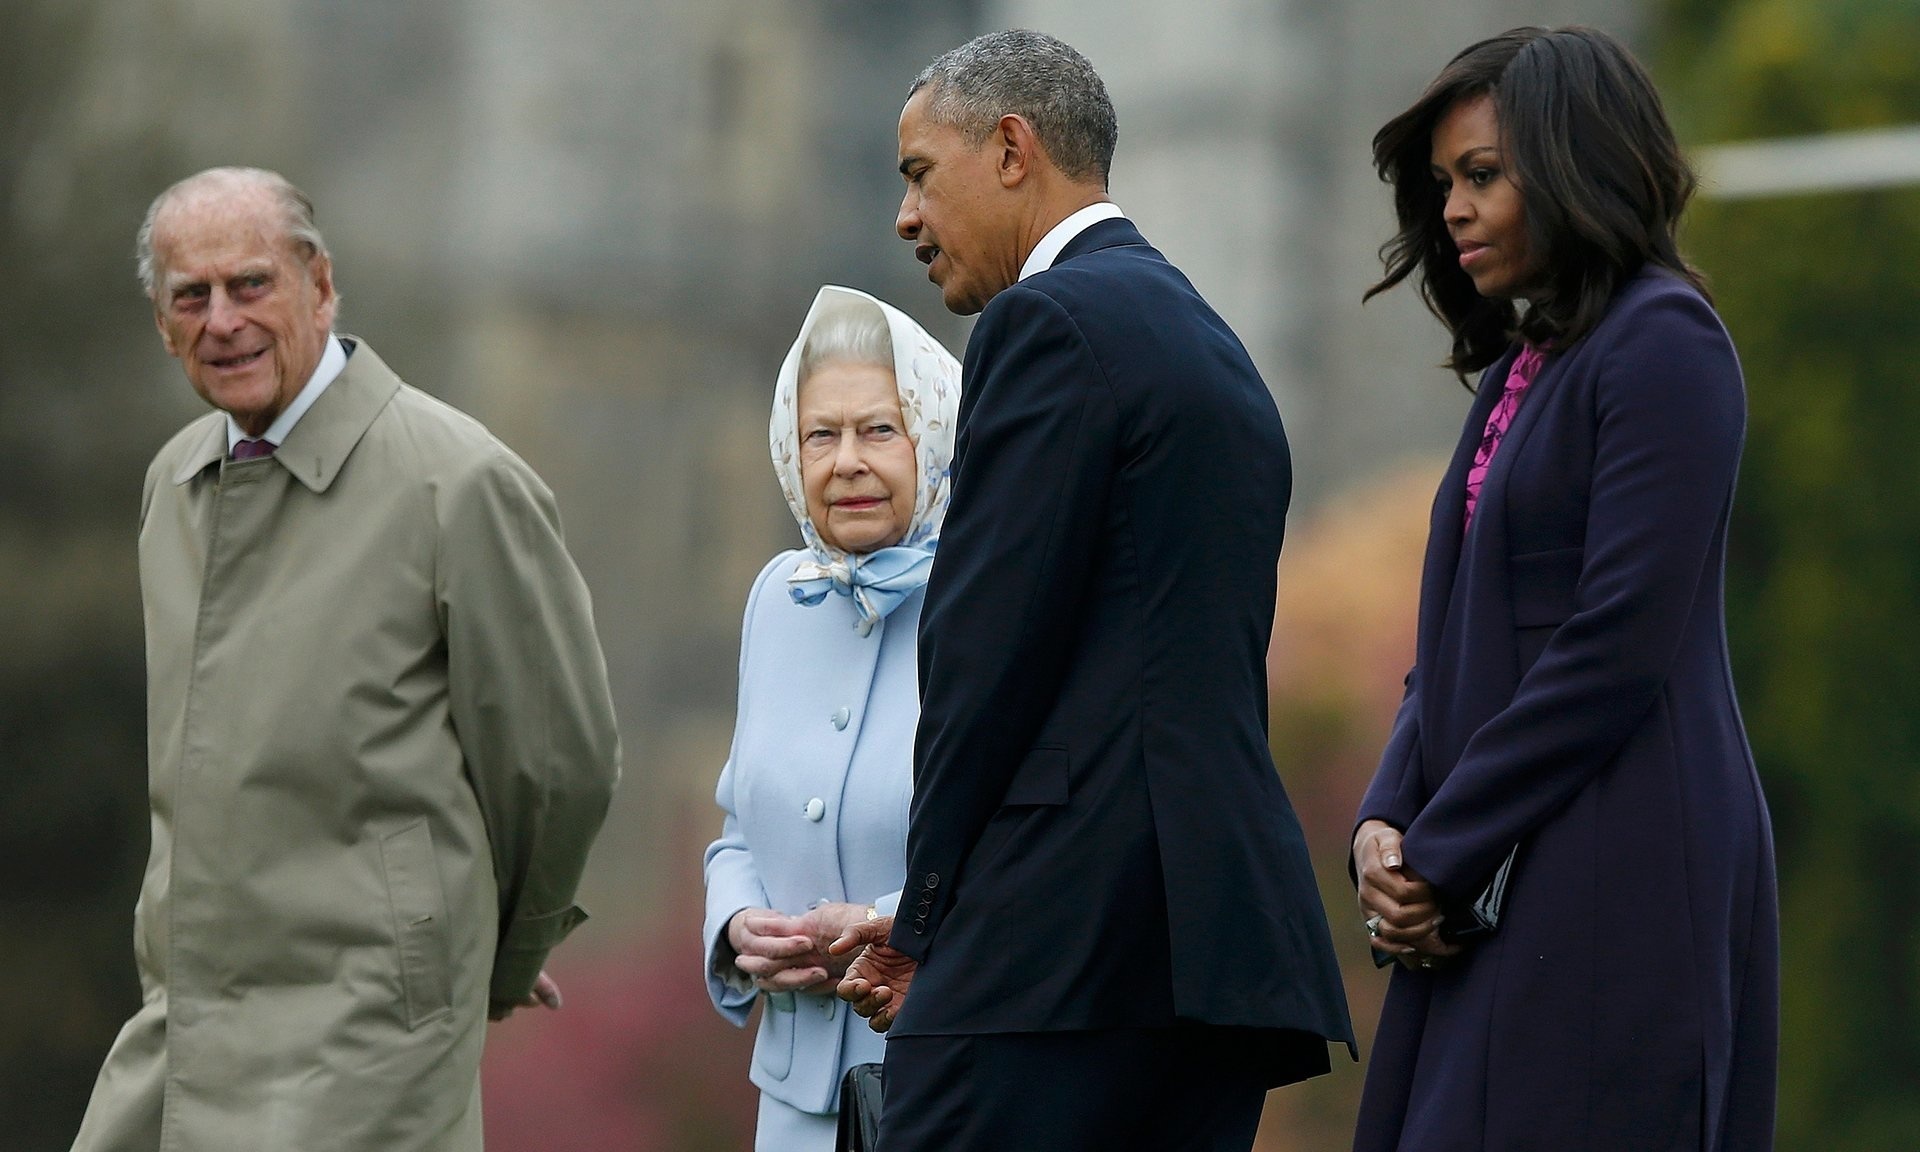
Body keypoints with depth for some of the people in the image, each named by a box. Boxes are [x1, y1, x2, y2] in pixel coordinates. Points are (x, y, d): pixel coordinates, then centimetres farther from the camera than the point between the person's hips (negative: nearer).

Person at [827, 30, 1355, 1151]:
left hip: (1071, 931, -9)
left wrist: (929, 915, -2)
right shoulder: (1210, 342, 24)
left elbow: (990, 644, -11)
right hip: (1228, 925, 10)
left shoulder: (1052, 320, -5)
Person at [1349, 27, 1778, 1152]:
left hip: (1621, 885, -9)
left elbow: (1621, 642, -16)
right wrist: (1386, 826, 1)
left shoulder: (1663, 341, -8)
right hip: (1492, 890, 9)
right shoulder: (1519, 371, 19)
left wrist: (1441, 852, -12)